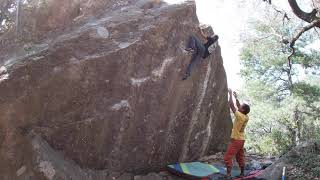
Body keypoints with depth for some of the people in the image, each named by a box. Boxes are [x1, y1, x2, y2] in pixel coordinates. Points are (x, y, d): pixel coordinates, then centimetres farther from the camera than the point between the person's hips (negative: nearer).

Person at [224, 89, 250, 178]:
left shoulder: (240, 116, -22)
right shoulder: (246, 117, 0)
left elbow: (231, 105, -19)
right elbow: (238, 106, 15)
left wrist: (230, 94, -11)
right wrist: (236, 97, 16)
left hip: (236, 140, -9)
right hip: (241, 140, 9)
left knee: (228, 157, -6)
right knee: (240, 158, 16)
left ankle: (228, 174, -9)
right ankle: (242, 173, 22)